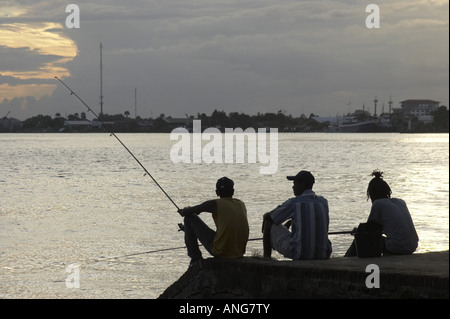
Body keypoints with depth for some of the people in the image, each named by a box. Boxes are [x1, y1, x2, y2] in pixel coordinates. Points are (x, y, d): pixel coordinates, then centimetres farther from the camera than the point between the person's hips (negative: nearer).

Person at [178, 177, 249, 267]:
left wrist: (184, 211, 27)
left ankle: (195, 258, 13)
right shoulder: (241, 204, 8)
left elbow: (185, 212, 2)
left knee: (190, 218, 6)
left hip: (220, 251, -5)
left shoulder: (215, 204, -8)